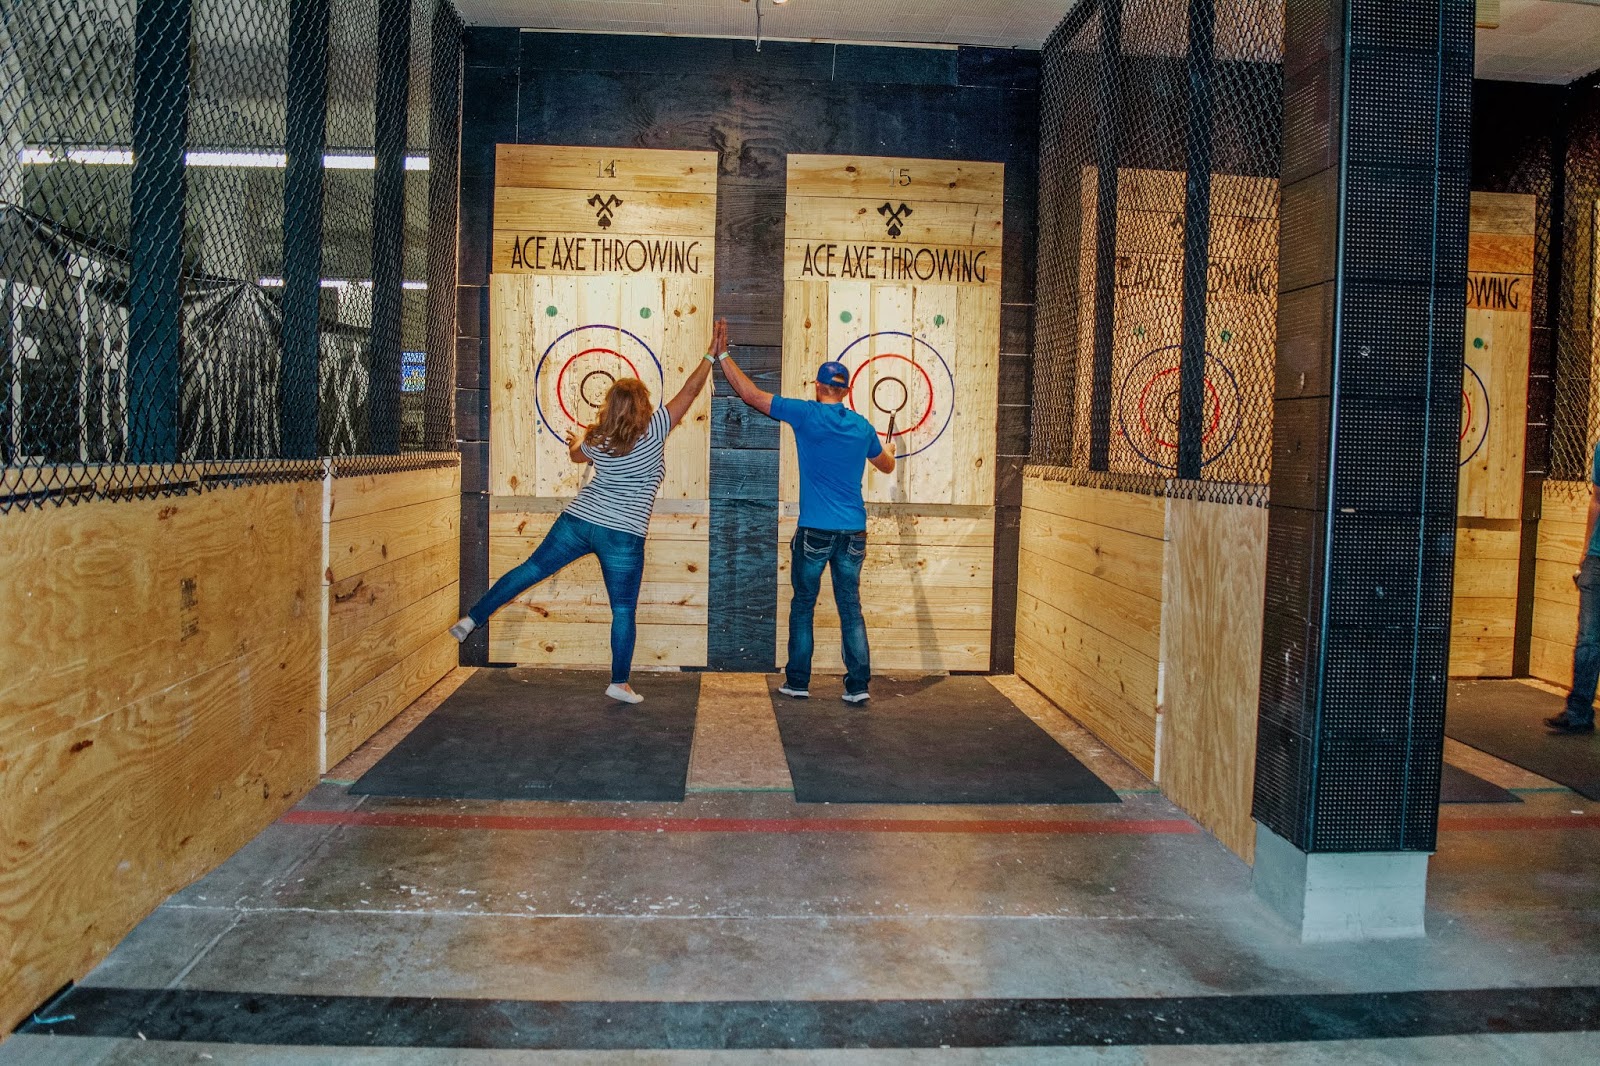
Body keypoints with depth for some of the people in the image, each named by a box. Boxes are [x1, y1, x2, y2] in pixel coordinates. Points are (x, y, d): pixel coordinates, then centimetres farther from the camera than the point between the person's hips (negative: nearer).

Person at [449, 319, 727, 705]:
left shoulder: (597, 441, 5)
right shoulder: (652, 432, -9)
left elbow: (576, 455, 29)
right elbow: (689, 391, -7)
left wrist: (574, 442, 52)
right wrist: (712, 356, 0)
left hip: (578, 520, 4)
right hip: (622, 535, -4)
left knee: (530, 570, 14)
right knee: (623, 610, 5)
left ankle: (472, 618, 17)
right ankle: (619, 683, 10)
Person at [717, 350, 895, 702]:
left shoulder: (807, 414, -6)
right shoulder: (862, 427, 7)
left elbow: (751, 395, -3)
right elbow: (887, 465, 27)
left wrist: (723, 356, 8)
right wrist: (889, 447, 51)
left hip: (814, 531, -3)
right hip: (853, 532, 3)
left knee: (803, 607, 10)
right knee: (851, 610, 8)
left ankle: (798, 682, 15)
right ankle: (858, 686, 8)